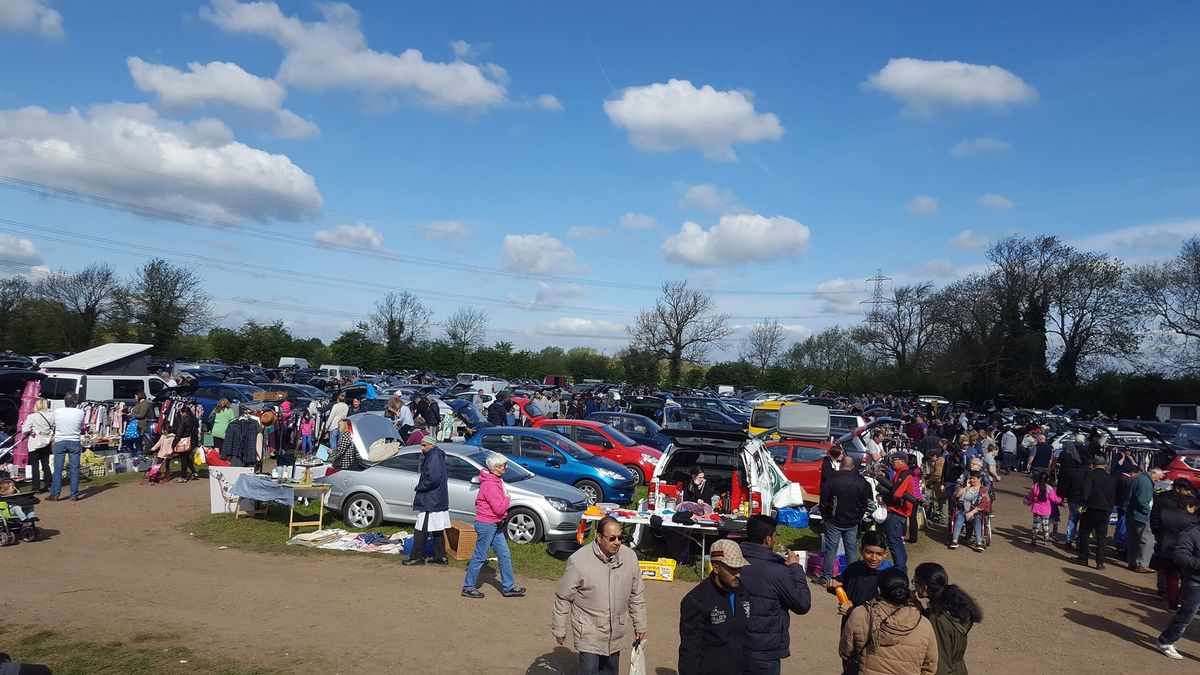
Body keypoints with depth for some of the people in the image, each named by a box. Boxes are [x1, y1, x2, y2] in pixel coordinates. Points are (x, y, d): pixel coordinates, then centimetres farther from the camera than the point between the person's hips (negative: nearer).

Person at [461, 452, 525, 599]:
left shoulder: (496, 480, 9)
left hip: (495, 525, 10)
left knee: (504, 555, 11)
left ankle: (509, 587, 18)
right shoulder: (490, 485, -23)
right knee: (480, 556, 1)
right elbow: (499, 508, -25)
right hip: (486, 524, -10)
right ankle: (468, 587, 14)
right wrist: (507, 498, -9)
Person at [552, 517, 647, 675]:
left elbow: (637, 595, 6)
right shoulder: (579, 561, -20)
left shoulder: (630, 557, -7)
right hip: (589, 633, -4)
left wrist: (640, 625, 10)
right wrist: (559, 630, -3)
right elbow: (563, 598, -9)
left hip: (616, 633, 4)